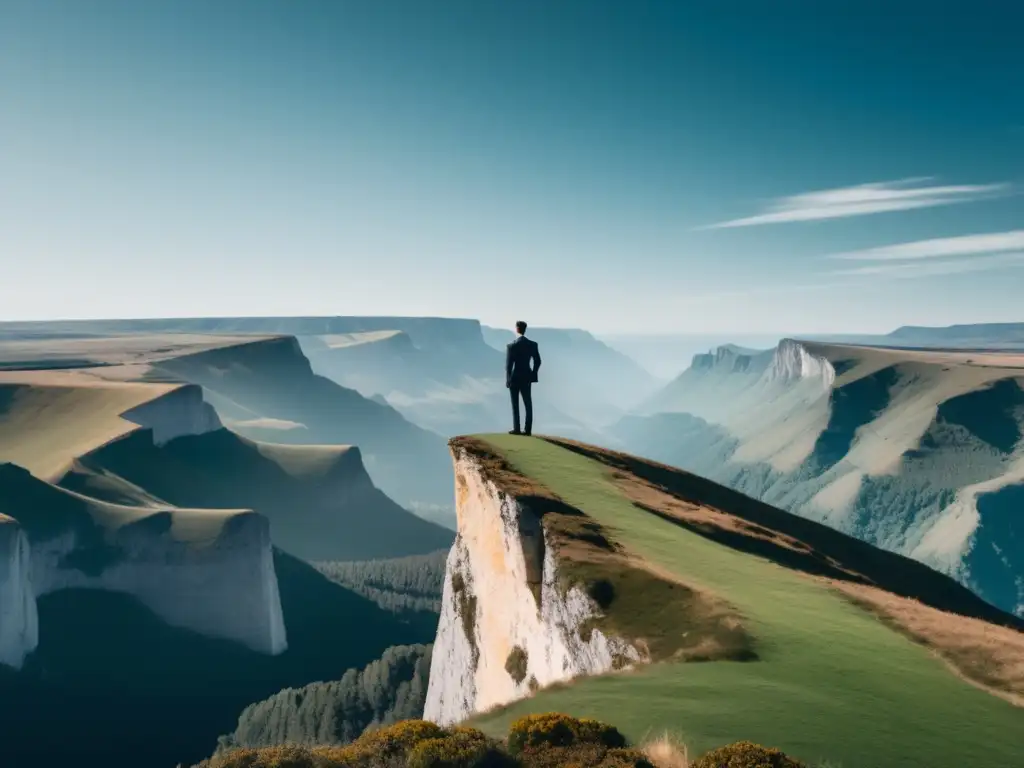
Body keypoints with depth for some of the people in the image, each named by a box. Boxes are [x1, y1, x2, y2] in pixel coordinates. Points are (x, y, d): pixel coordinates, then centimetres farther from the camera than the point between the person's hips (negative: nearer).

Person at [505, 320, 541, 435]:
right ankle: (528, 429, 5)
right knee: (528, 404, 6)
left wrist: (508, 380, -4)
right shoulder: (533, 344, -2)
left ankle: (516, 429, 6)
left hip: (515, 378, -3)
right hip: (527, 377, 4)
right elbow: (538, 361, 2)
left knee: (515, 405, 6)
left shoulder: (511, 345, -14)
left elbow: (508, 365, -14)